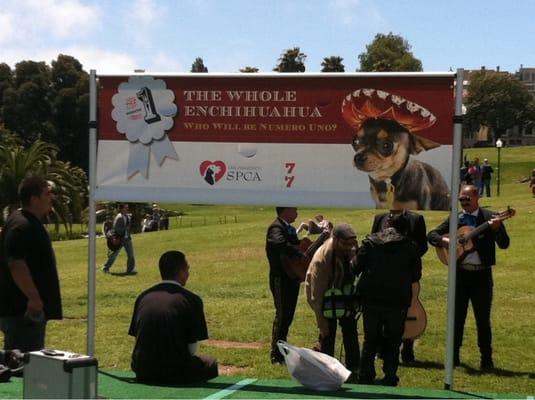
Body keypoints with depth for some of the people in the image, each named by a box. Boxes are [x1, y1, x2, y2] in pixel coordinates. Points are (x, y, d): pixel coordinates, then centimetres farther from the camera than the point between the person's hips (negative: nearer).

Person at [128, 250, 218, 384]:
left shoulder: (143, 297, 7)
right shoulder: (191, 300, -6)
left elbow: (136, 338, 10)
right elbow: (192, 346, -3)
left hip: (142, 373, 4)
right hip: (176, 373, -4)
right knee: (210, 364, 24)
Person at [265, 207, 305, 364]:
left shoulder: (290, 229, 16)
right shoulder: (276, 228, -15)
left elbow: (295, 246, 14)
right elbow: (280, 244, -36)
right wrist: (301, 255, -35)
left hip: (292, 278, 9)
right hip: (280, 279, -9)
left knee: (288, 315, 14)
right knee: (282, 315, -5)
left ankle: (282, 350, 24)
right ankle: (276, 355, 2)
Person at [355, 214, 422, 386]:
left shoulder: (370, 241, 2)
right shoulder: (410, 246, 0)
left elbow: (357, 267, -4)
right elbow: (416, 275, 3)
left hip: (371, 299, 1)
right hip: (398, 301, -1)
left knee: (370, 340, 16)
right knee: (392, 342, 12)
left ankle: (365, 378, 15)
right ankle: (389, 380, 8)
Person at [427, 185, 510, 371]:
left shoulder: (490, 218, -2)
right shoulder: (455, 219, 6)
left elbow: (504, 244, -7)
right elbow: (432, 235, 7)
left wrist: (497, 228, -25)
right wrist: (444, 240, -13)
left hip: (482, 274, -2)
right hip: (460, 272, 3)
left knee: (483, 318, 2)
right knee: (457, 316, 8)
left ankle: (486, 359, 11)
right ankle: (454, 356, 17)